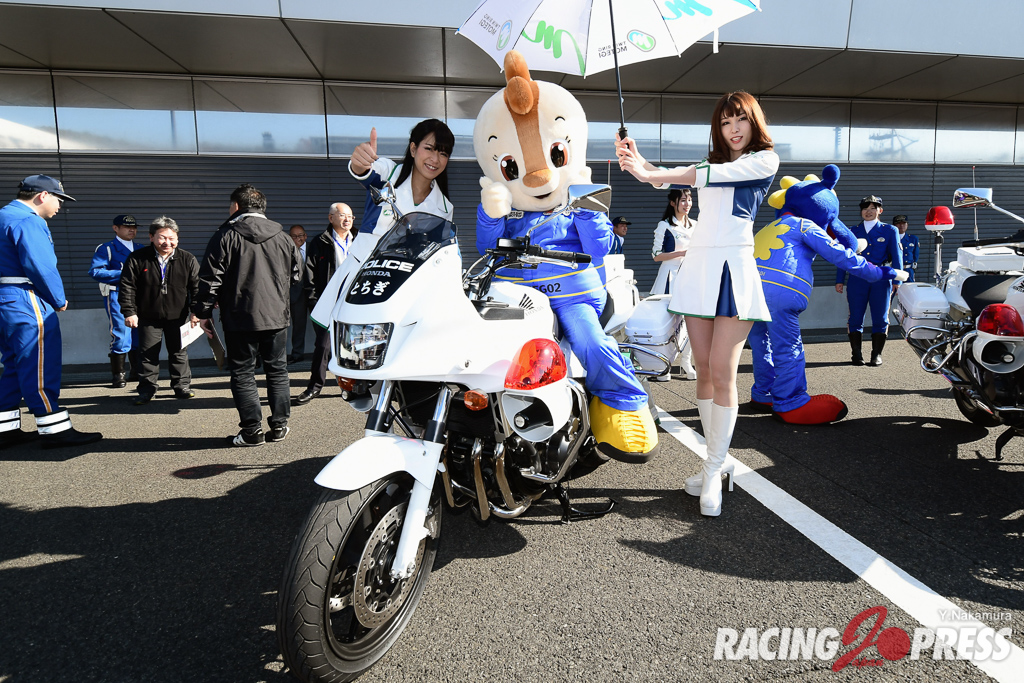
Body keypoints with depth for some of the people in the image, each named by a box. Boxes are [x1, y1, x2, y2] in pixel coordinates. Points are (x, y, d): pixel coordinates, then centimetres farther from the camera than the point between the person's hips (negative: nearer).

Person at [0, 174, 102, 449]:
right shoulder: (28, 222, -13)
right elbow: (40, 267, -20)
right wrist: (59, 300, -6)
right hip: (26, 303, -10)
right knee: (40, 368, -6)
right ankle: (54, 429, -2)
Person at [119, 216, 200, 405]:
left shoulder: (187, 259, -4)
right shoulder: (137, 259, -7)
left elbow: (197, 287, 0)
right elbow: (127, 287, -4)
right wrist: (129, 312, -9)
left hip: (177, 317, 1)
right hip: (148, 317, -1)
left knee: (179, 353, 10)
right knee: (148, 354, 6)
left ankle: (182, 386, 22)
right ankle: (147, 389, 17)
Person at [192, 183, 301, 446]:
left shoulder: (225, 236, -5)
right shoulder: (282, 237, 6)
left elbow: (211, 279, -7)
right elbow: (296, 273, 16)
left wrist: (201, 311, 3)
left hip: (240, 318, -4)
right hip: (277, 316, 4)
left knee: (243, 374, 4)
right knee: (277, 370, 13)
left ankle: (252, 430, 4)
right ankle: (279, 425, 16)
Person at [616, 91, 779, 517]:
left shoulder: (765, 159, 7)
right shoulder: (711, 162, 23)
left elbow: (715, 175, -9)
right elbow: (664, 178, 9)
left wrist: (651, 173, -16)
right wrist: (638, 163, -11)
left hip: (733, 266, -5)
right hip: (698, 265, 5)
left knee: (722, 373, -9)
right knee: (704, 370, 4)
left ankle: (714, 471, -1)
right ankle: (716, 462, 14)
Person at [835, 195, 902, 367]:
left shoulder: (890, 230, 9)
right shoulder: (853, 231, 11)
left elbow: (897, 256, 4)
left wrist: (896, 280, -5)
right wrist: (839, 280, 1)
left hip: (881, 279, -1)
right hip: (857, 280, 1)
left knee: (880, 318, 2)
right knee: (855, 318, 1)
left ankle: (876, 354, 12)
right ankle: (856, 354, 10)